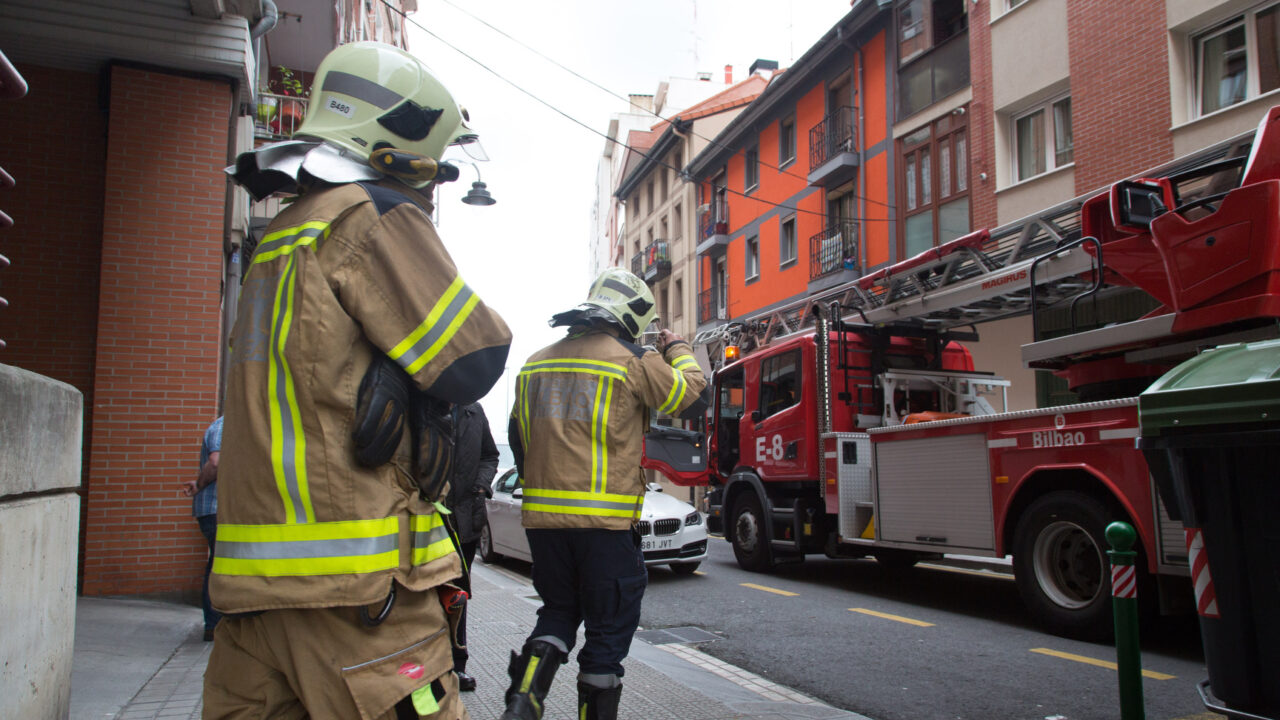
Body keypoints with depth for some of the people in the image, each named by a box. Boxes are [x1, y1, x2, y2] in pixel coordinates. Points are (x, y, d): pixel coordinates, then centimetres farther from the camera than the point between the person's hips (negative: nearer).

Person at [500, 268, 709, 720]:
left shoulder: (536, 364, 13)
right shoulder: (635, 361, -5)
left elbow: (518, 437, 19)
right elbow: (693, 398, 5)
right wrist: (677, 351, 21)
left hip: (541, 517, 6)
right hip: (604, 522, -6)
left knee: (558, 611, 21)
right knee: (608, 626, 8)